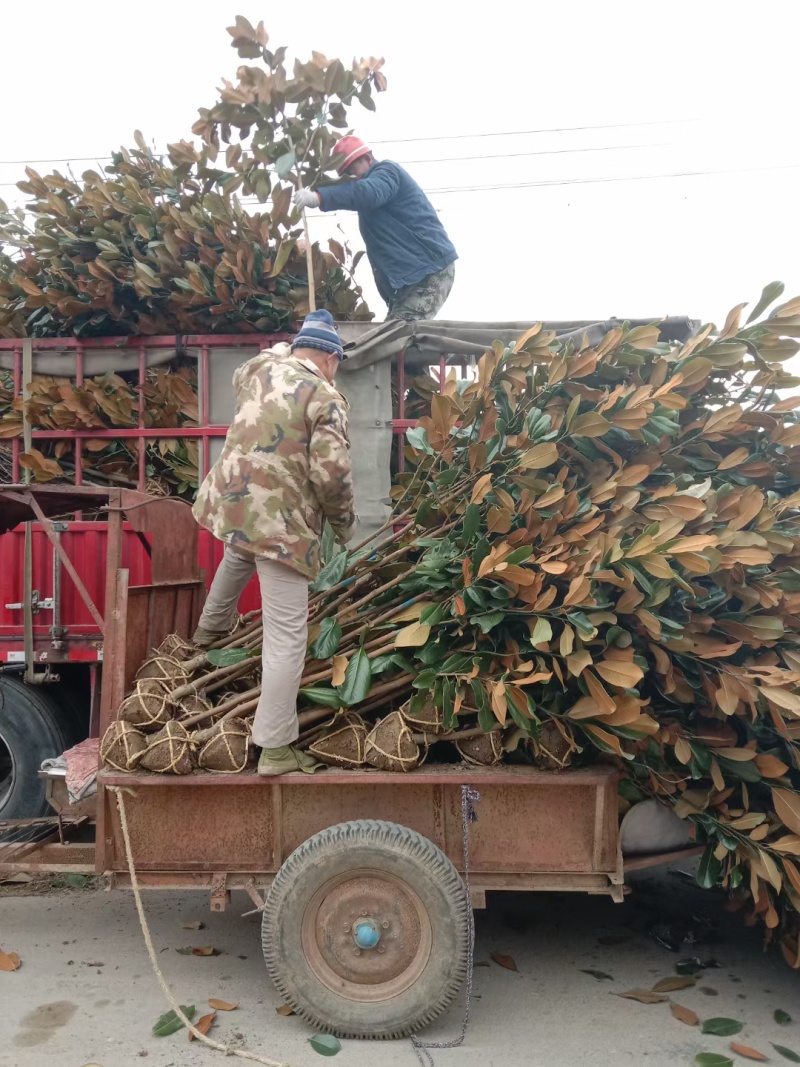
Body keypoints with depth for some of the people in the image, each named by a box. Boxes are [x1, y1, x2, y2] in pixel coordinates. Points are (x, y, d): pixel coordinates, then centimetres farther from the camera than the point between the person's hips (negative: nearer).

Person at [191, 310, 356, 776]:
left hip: (230, 503, 8)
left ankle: (210, 631, 67)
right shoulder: (326, 398, -10)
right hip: (280, 523, -7)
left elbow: (240, 376, 36)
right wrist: (345, 521, 1)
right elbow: (332, 474, -17)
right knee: (286, 636, -1)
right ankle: (276, 748, 4)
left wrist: (285, 349, 47)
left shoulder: (261, 369, 10)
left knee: (235, 560, 42)